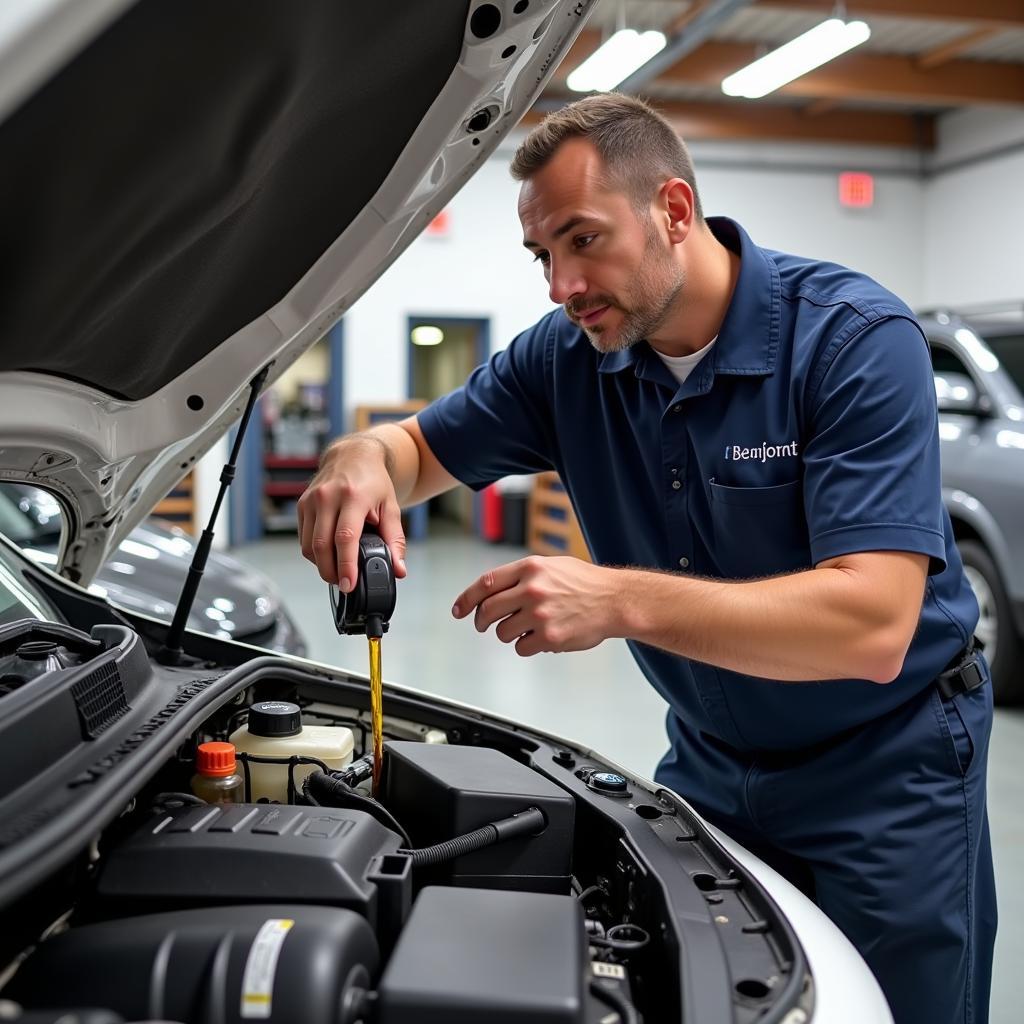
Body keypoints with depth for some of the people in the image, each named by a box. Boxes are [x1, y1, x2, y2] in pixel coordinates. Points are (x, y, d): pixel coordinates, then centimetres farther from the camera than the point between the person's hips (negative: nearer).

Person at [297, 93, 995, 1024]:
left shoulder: (857, 337, -24)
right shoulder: (567, 357, -8)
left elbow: (873, 628, -33)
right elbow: (424, 447, 4)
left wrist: (618, 600, -41)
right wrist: (362, 459, -22)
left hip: (888, 766, -4)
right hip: (710, 759, 5)